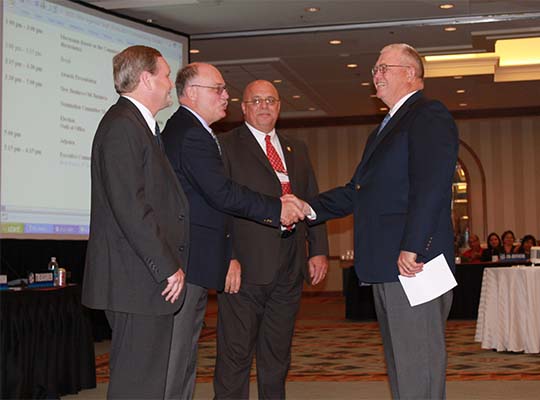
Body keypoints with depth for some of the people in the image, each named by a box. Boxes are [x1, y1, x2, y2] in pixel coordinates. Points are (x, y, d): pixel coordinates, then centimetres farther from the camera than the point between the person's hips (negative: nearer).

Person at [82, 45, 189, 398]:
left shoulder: (140, 125, 19)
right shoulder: (122, 125, -13)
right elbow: (129, 206, -21)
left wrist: (172, 262, 15)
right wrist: (168, 267, -18)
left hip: (150, 277, 10)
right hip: (137, 280, -10)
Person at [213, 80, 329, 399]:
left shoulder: (297, 150, 19)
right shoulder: (226, 146, 1)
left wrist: (319, 250, 6)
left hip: (290, 267, 6)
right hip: (245, 266, -5)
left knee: (277, 357, 13)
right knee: (236, 354, -2)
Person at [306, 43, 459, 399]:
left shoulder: (429, 116, -6)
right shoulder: (385, 129, 26)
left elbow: (431, 185, -18)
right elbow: (357, 191, 26)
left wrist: (411, 247, -24)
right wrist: (309, 208, 14)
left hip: (413, 263, -10)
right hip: (386, 266, 10)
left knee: (418, 369, -7)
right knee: (400, 367, 14)